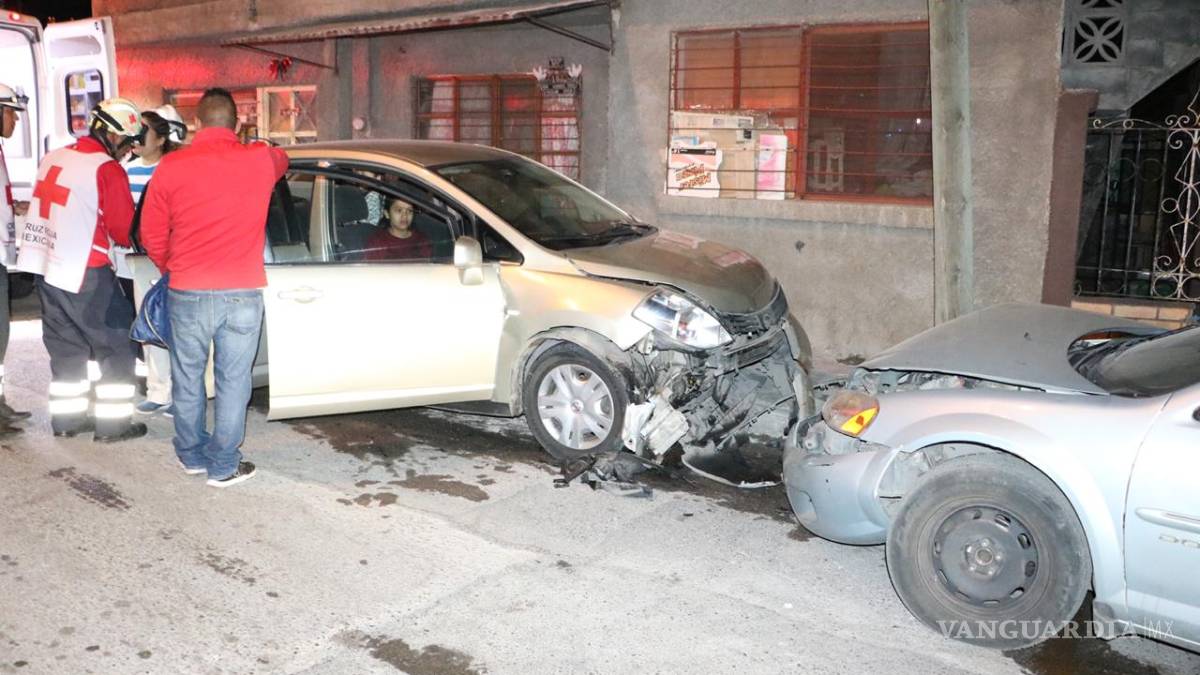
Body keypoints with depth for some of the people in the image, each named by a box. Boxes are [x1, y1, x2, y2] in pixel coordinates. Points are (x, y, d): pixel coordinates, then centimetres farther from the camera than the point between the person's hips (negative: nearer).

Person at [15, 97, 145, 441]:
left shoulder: (54, 158, 9)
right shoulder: (107, 170, -13)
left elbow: (66, 211, 16)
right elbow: (124, 230, -8)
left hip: (45, 266, 8)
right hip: (84, 272, -8)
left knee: (66, 345, 17)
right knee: (116, 344, 4)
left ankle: (67, 418, 24)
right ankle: (113, 422, 6)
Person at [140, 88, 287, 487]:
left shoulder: (172, 167, -3)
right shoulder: (261, 161, -2)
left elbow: (151, 235, 5)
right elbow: (282, 161, 25)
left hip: (187, 293, 1)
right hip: (243, 294, 0)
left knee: (187, 379, 17)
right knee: (233, 382, 8)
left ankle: (193, 455, 32)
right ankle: (224, 466, 17)